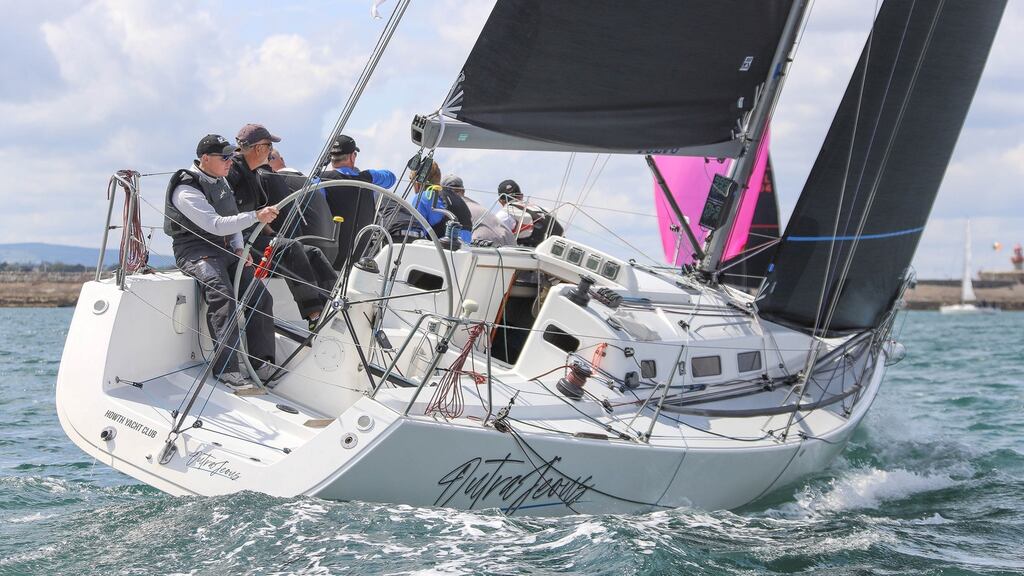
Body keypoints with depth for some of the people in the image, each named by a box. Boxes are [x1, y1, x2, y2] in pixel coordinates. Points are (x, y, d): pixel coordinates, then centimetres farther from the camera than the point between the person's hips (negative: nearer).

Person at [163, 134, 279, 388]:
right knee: (223, 298, -31)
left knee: (261, 297, -8)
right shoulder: (186, 190, -15)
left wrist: (239, 248, 5)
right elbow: (215, 225, -28)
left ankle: (263, 364, -4)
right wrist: (256, 216, -36)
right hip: (196, 250, -8)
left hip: (226, 250, 8)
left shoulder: (221, 182, 14)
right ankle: (227, 368, -32)